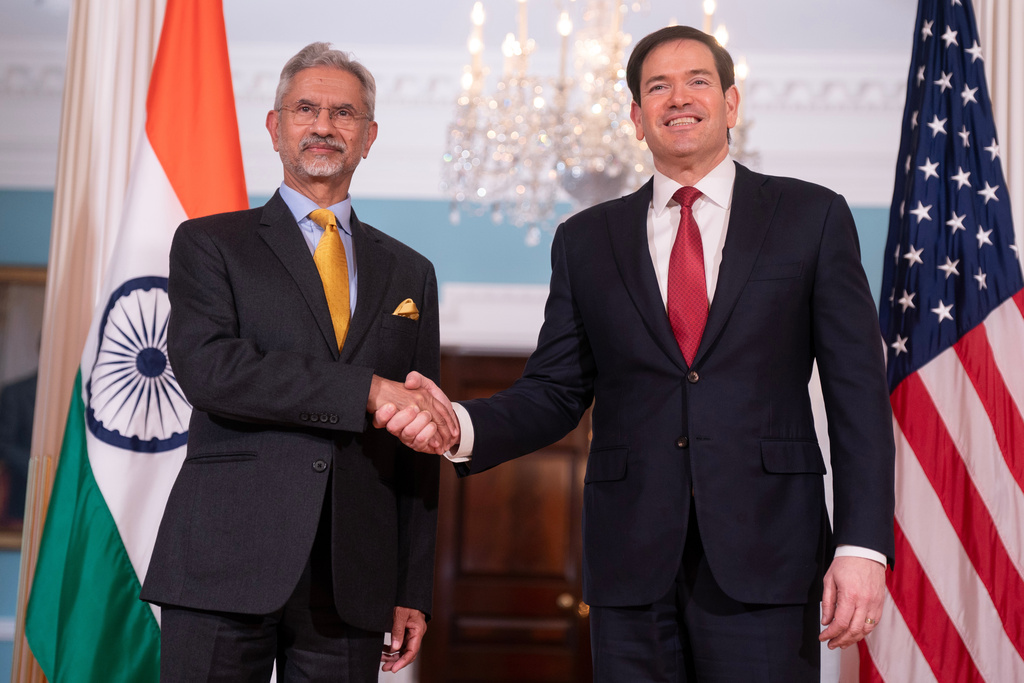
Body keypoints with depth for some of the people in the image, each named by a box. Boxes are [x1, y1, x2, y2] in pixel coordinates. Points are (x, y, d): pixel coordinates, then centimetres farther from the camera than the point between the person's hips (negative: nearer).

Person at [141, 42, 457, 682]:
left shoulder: (410, 273, 15)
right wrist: (368, 390, -18)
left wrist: (414, 590, 8)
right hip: (226, 567, -2)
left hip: (353, 583, 3)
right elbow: (209, 369, -12)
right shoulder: (209, 244, 7)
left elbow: (419, 451, 13)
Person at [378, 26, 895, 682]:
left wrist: (863, 546, -7)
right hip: (631, 567, 2)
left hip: (764, 559, -1)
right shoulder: (586, 240, 11)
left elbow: (858, 388, 1)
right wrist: (461, 425, -11)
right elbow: (555, 392, 10)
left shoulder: (813, 216, 5)